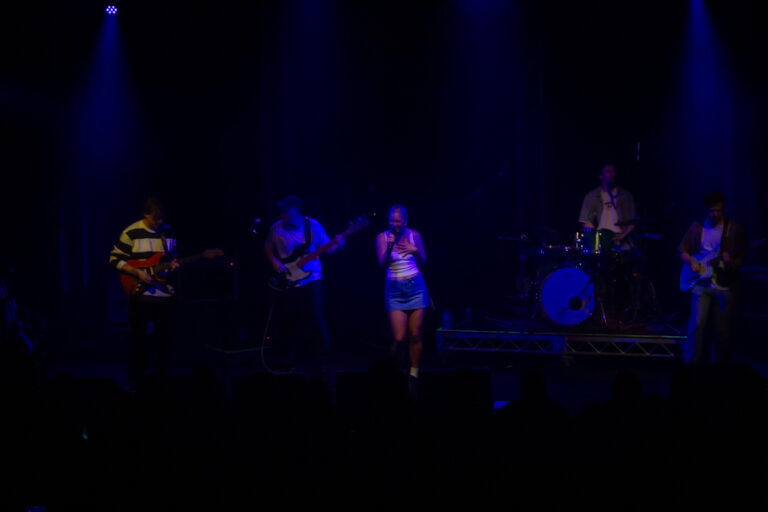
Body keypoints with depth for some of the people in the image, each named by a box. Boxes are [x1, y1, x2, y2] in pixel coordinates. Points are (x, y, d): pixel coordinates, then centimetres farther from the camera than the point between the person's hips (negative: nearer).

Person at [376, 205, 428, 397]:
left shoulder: (414, 235, 1)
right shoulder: (382, 237, -3)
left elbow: (423, 262, 7)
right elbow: (383, 264, -13)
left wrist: (416, 251, -13)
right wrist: (389, 246, -28)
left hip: (416, 286, 1)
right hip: (395, 289, -1)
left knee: (415, 335, 1)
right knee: (399, 337, -7)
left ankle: (414, 375, 12)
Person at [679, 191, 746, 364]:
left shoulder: (733, 229, 1)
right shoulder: (697, 227, 8)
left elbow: (741, 258, -1)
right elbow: (682, 249, 15)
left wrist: (731, 263, -22)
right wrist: (691, 262, -4)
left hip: (725, 286, -1)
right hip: (701, 284, 1)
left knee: (723, 330, 3)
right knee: (697, 325, -10)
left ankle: (720, 361, 18)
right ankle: (692, 362, -1)